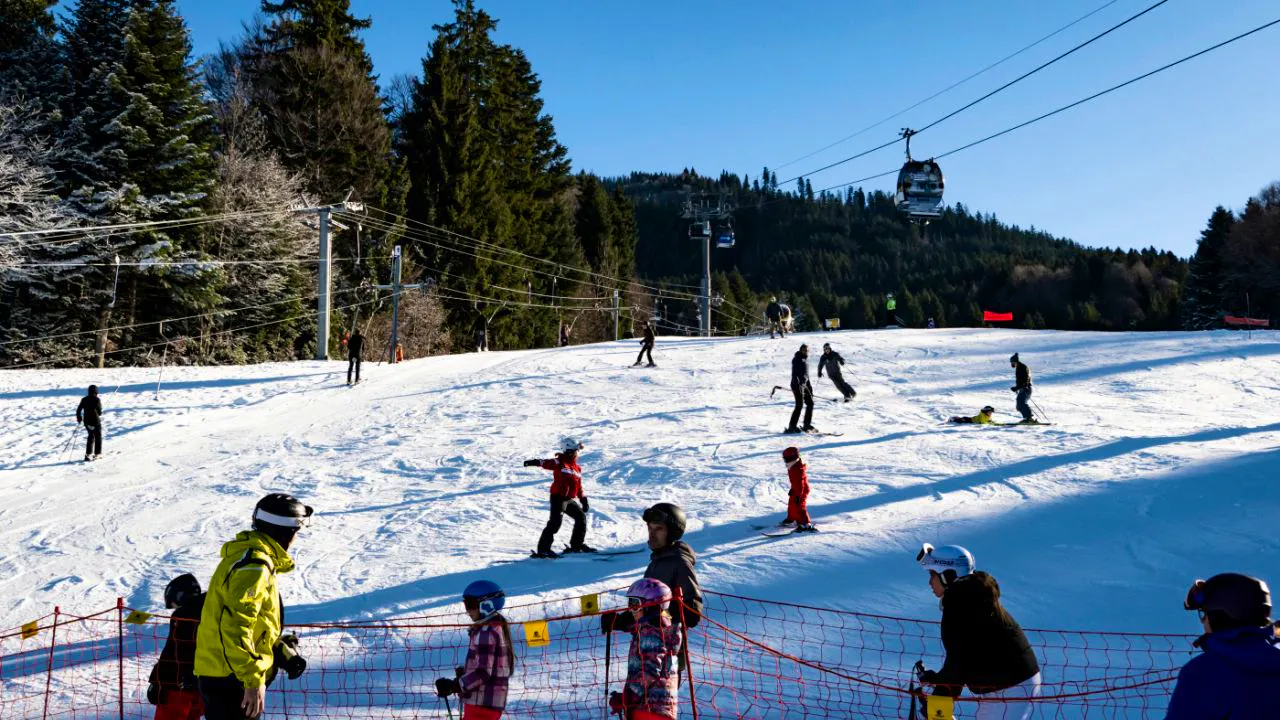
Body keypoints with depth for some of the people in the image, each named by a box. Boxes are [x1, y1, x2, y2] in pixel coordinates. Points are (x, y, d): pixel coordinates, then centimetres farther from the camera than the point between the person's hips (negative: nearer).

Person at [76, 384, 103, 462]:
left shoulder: (84, 399, 1)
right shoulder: (97, 399, -14)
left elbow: (78, 409, 2)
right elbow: (100, 411, -12)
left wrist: (79, 418, 16)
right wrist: (99, 415, 12)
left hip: (86, 421, 5)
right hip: (95, 421, -5)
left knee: (91, 436, 20)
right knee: (98, 437, 10)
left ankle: (88, 454, 15)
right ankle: (97, 454, 10)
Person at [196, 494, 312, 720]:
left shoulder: (254, 558, 15)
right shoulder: (253, 565, -17)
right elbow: (236, 625, -27)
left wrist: (282, 652, 13)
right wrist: (253, 680, -27)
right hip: (232, 680, -10)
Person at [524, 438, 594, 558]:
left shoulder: (577, 468, 14)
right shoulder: (559, 462, -8)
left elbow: (579, 486, 21)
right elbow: (546, 463, -26)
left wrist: (584, 499, 19)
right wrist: (534, 462, -44)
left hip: (569, 499, 8)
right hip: (558, 497, -8)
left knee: (581, 517, 12)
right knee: (555, 522, -13)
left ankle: (577, 545, 25)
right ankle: (543, 549, -8)